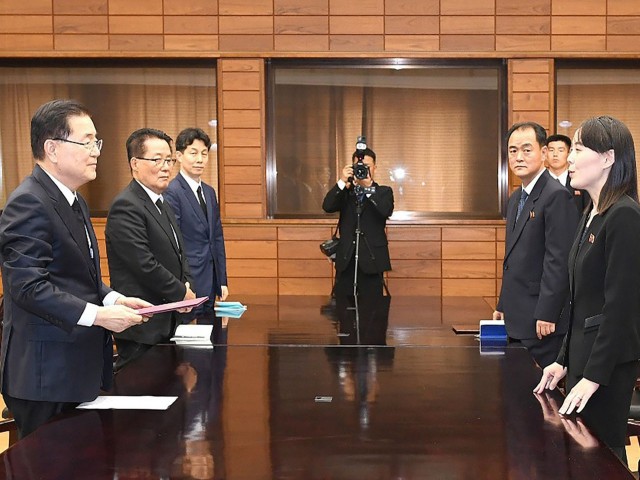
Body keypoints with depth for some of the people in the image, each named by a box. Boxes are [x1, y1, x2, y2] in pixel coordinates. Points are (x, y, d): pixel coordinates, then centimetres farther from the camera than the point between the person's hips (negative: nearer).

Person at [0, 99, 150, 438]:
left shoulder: (74, 202, 16)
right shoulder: (29, 203, -16)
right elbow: (28, 285, -23)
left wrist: (113, 299, 4)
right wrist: (98, 315, -24)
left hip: (79, 371, 9)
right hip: (47, 376, -9)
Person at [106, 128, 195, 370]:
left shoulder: (162, 204, 15)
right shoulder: (126, 207, -17)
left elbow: (178, 253, 20)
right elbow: (145, 265, -23)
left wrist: (187, 284, 1)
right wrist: (182, 293, -11)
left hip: (167, 322, 9)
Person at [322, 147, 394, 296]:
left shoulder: (383, 192, 7)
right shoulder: (345, 191, 12)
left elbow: (386, 211, -14)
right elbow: (327, 207, -6)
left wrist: (369, 187, -20)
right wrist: (342, 182, -15)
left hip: (371, 259, -2)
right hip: (346, 258, 2)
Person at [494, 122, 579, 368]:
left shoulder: (557, 196, -14)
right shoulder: (516, 198, 15)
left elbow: (558, 260, -19)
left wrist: (546, 315, -20)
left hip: (541, 322, -8)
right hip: (517, 319, 9)